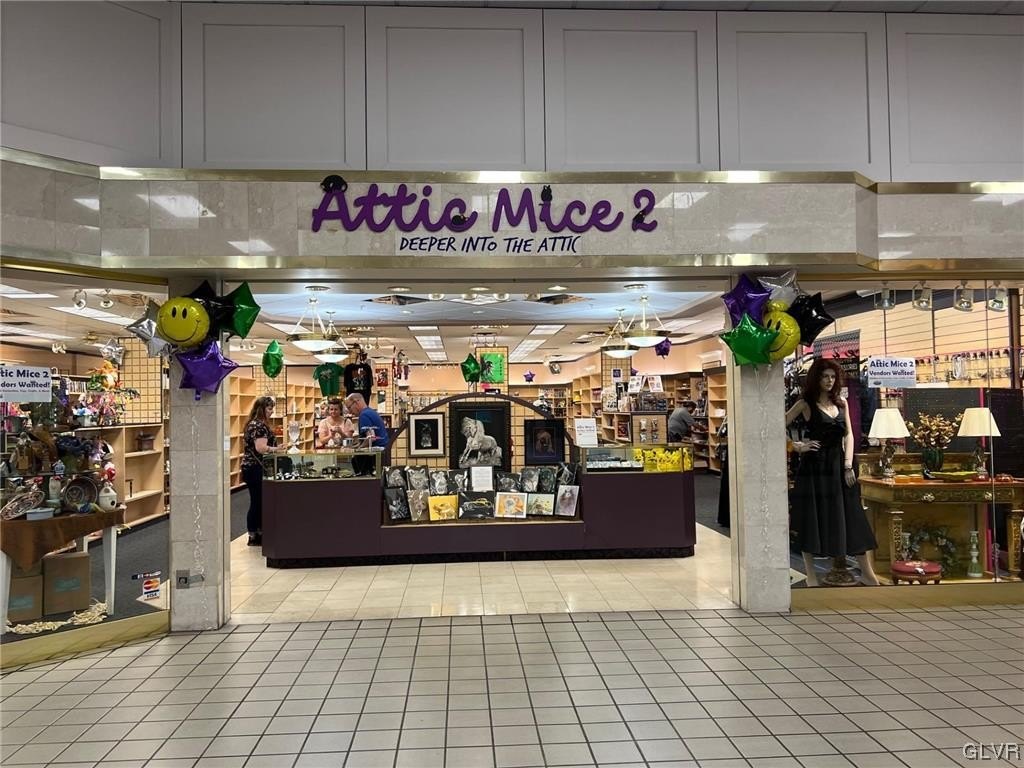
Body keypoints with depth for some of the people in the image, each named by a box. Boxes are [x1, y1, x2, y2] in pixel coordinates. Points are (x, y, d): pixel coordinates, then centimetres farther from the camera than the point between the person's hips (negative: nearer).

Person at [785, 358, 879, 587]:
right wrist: (797, 446, -10)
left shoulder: (841, 403, 10)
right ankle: (811, 575, 12)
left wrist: (848, 465, -2)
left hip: (838, 466, 4)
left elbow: (848, 435, 7)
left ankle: (866, 572, 15)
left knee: (851, 518, 5)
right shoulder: (806, 404, -3)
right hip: (813, 467, -4)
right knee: (811, 519, 2)